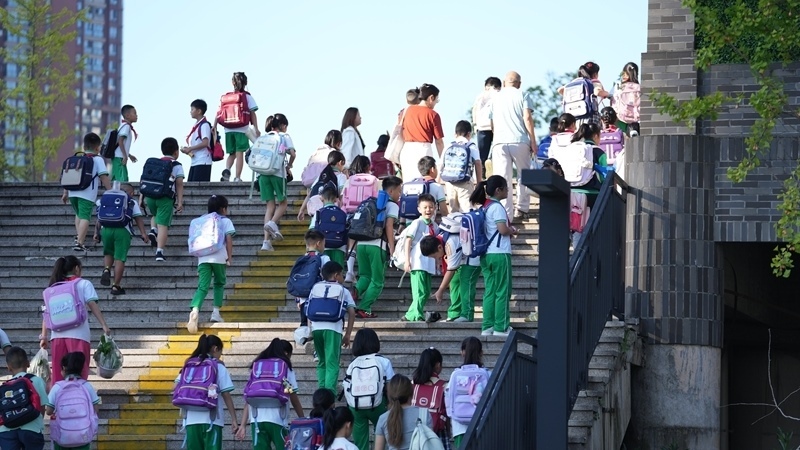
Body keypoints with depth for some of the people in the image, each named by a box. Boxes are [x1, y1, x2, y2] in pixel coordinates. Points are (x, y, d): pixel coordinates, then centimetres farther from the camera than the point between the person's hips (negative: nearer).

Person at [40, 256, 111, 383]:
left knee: (58, 374, 7)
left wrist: (44, 336, 9)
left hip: (57, 335, 3)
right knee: (79, 374, -4)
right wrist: (104, 325, -8)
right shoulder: (84, 284, 8)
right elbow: (92, 305, -4)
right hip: (78, 334, -3)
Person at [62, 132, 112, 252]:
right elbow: (104, 177, -3)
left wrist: (65, 193, 23)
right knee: (85, 217, -7)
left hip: (73, 193, 5)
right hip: (87, 195, -5)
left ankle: (78, 236, 12)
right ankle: (79, 242, -18)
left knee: (79, 214, 25)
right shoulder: (97, 159, 3)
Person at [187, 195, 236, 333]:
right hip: (219, 258, -2)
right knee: (219, 284, 21)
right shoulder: (225, 221, 10)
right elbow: (229, 239, -2)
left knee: (202, 287, -7)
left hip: (203, 258, 2)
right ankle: (216, 313, 14)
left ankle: (195, 310, -32)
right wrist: (230, 257, 3)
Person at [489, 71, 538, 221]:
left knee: (502, 179, -3)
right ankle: (521, 209, 14)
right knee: (523, 176, 14)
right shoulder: (523, 95, 6)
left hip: (499, 141, 2)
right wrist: (533, 141, -3)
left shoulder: (496, 97, 19)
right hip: (520, 141, -2)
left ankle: (505, 213, -10)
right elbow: (527, 118, -5)